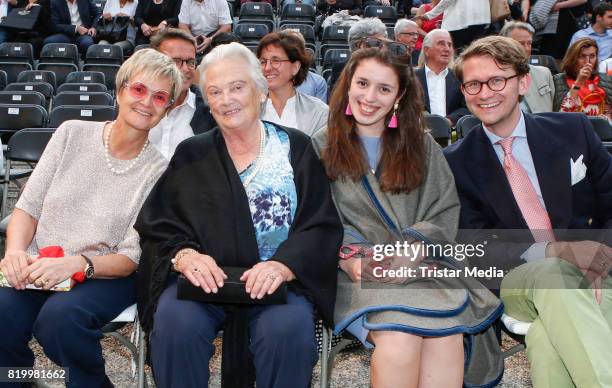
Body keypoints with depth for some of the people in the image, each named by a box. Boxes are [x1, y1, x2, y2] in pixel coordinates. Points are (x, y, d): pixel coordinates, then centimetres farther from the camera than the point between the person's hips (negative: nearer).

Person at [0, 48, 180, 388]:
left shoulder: (158, 171, -3)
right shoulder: (72, 134, 4)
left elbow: (130, 258, -5)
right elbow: (28, 206, 6)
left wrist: (76, 264, -22)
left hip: (105, 274, -2)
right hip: (36, 268, 2)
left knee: (60, 316, -32)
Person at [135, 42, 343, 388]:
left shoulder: (297, 148, 9)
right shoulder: (190, 155, 13)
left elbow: (322, 226, 0)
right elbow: (157, 227, 5)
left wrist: (284, 265, -20)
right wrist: (184, 255, -18)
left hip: (277, 281, -1)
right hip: (202, 280, 1)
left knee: (289, 331, -31)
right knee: (174, 323, -30)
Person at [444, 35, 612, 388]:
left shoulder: (573, 130, 5)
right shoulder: (457, 162, 1)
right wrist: (553, 250, -18)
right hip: (518, 280, 1)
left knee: (547, 340, -35)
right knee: (550, 274, -36)